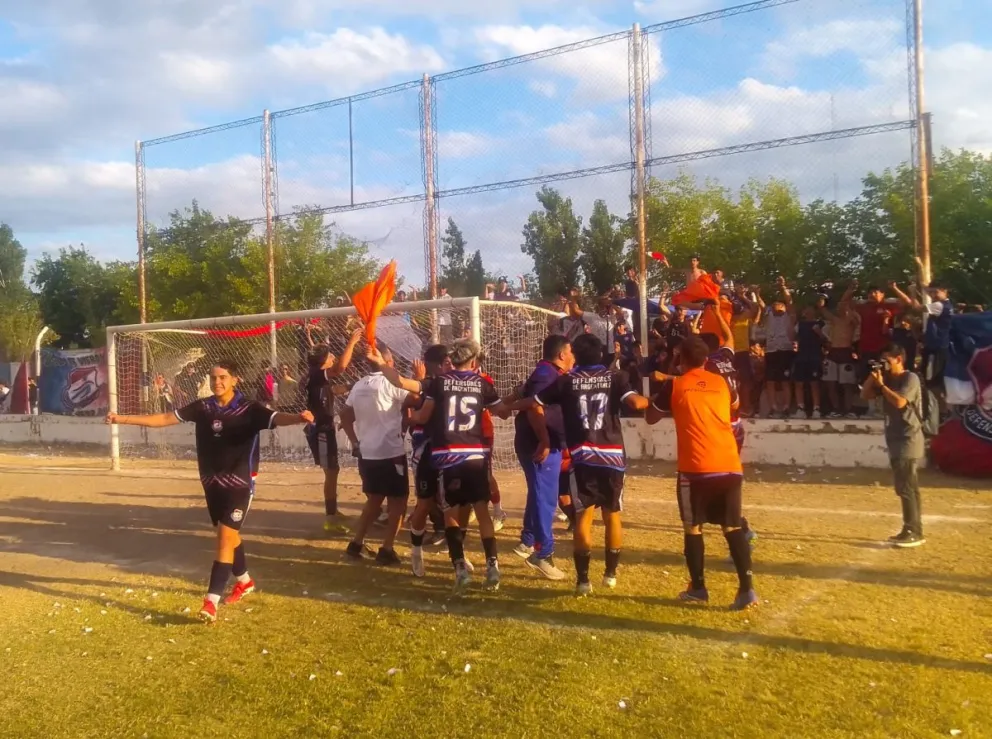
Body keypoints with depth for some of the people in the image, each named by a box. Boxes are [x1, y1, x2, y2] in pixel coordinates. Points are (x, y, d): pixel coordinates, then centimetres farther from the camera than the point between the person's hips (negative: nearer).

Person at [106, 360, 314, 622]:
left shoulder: (249, 408, -14)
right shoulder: (203, 407, -1)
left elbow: (276, 418, -31)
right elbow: (166, 418, 5)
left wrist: (298, 417, -53)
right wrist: (123, 419, 5)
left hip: (239, 483, -5)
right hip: (212, 482, 6)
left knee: (225, 537, -9)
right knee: (228, 534, 19)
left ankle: (211, 601, -6)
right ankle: (244, 581, 40)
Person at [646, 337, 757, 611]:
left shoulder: (675, 386, 2)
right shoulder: (721, 383, 13)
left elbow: (651, 418, 14)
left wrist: (661, 397, 30)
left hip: (696, 468, -3)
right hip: (730, 466, 4)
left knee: (693, 528, 11)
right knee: (732, 527, 12)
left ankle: (698, 588, 17)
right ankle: (746, 588, 5)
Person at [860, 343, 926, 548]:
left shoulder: (910, 379, -12)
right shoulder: (888, 379, 13)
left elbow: (899, 402, -25)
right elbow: (865, 395, 12)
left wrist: (880, 384, -17)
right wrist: (872, 376, 0)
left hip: (908, 440, -9)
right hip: (897, 440, 9)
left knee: (906, 487, -11)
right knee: (908, 488, 13)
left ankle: (914, 532, -8)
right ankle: (912, 531, 19)